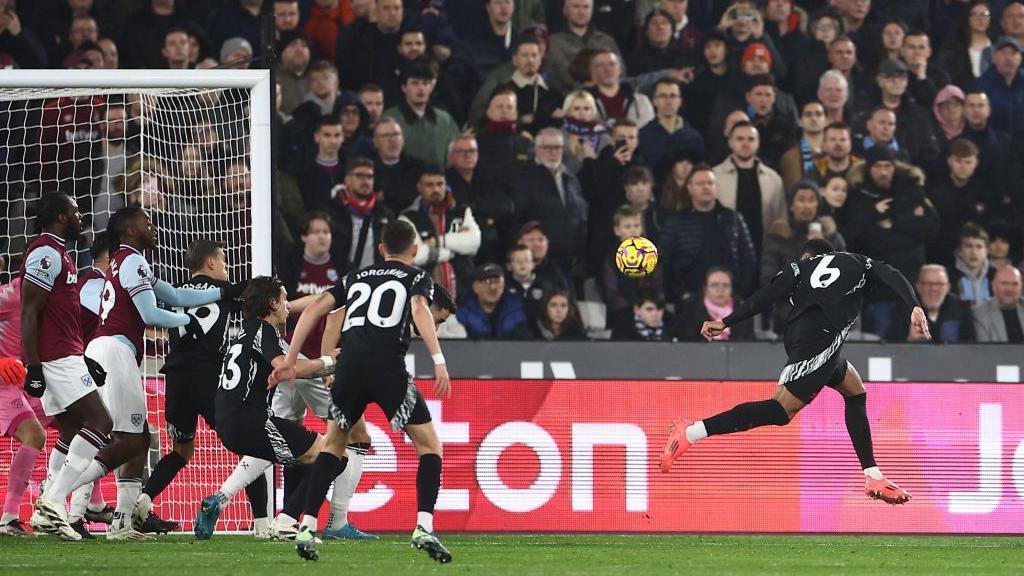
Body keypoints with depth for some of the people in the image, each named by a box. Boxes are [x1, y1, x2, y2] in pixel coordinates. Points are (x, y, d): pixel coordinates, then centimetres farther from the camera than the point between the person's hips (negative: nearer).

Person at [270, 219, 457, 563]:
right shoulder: (417, 278, 17)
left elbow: (314, 309, 17)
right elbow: (420, 309, -5)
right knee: (429, 446, 10)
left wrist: (289, 361, 16)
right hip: (388, 368, -4)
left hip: (349, 367, 4)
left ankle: (307, 528, 13)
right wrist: (439, 360, -15)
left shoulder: (356, 278, 28)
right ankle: (424, 528, -8)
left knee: (334, 444, 24)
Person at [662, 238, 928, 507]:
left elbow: (767, 296, 15)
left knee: (855, 392, 23)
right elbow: (891, 276, 8)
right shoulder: (857, 263, 26)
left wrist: (725, 322, 14)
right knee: (782, 409, -14)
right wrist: (915, 308, -2)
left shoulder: (799, 268, 29)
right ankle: (691, 433, -25)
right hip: (822, 339, -5)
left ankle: (874, 478, 16)